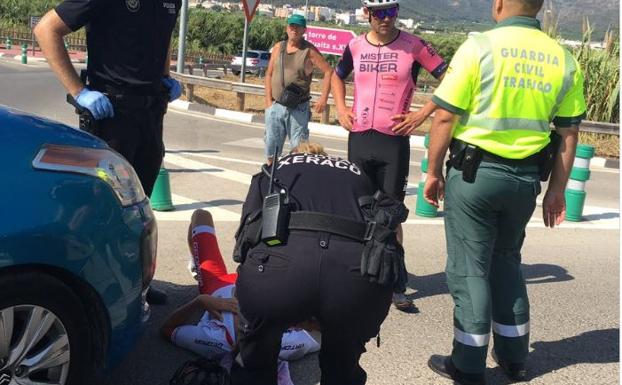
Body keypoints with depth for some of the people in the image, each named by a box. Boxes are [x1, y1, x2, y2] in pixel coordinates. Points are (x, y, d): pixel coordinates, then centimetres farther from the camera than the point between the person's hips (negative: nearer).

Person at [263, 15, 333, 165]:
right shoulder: (278, 47, 7)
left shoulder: (309, 50, -5)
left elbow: (329, 71, -6)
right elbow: (269, 74, 11)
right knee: (271, 148, 10)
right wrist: (268, 100, 3)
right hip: (275, 106, 4)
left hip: (298, 109, -4)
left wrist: (323, 99, -12)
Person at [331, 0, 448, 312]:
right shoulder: (355, 46, 6)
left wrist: (421, 115, -10)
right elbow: (337, 76, 25)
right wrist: (341, 109, 10)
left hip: (394, 140, -3)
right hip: (359, 138, 4)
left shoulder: (414, 46, -5)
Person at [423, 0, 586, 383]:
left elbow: (445, 117, -11)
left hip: (475, 172, -4)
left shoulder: (479, 46, -10)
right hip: (525, 178, 5)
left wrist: (434, 172, -1)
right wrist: (557, 189, 13)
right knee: (506, 261, 21)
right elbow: (569, 132, 6)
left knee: (469, 268, 6)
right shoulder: (564, 59, 3)